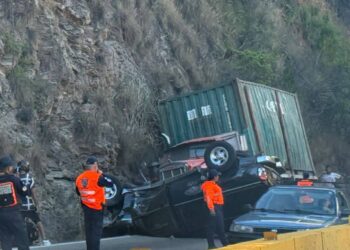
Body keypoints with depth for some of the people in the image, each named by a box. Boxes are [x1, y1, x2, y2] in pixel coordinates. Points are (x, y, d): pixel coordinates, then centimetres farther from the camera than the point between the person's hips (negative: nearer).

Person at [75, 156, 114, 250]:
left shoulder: (79, 178, 0)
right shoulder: (97, 177, -20)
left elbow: (78, 192, 13)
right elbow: (110, 184, -11)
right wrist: (101, 174, -2)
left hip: (86, 207, 6)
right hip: (97, 208, -6)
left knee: (88, 229, 15)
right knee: (96, 230, -2)